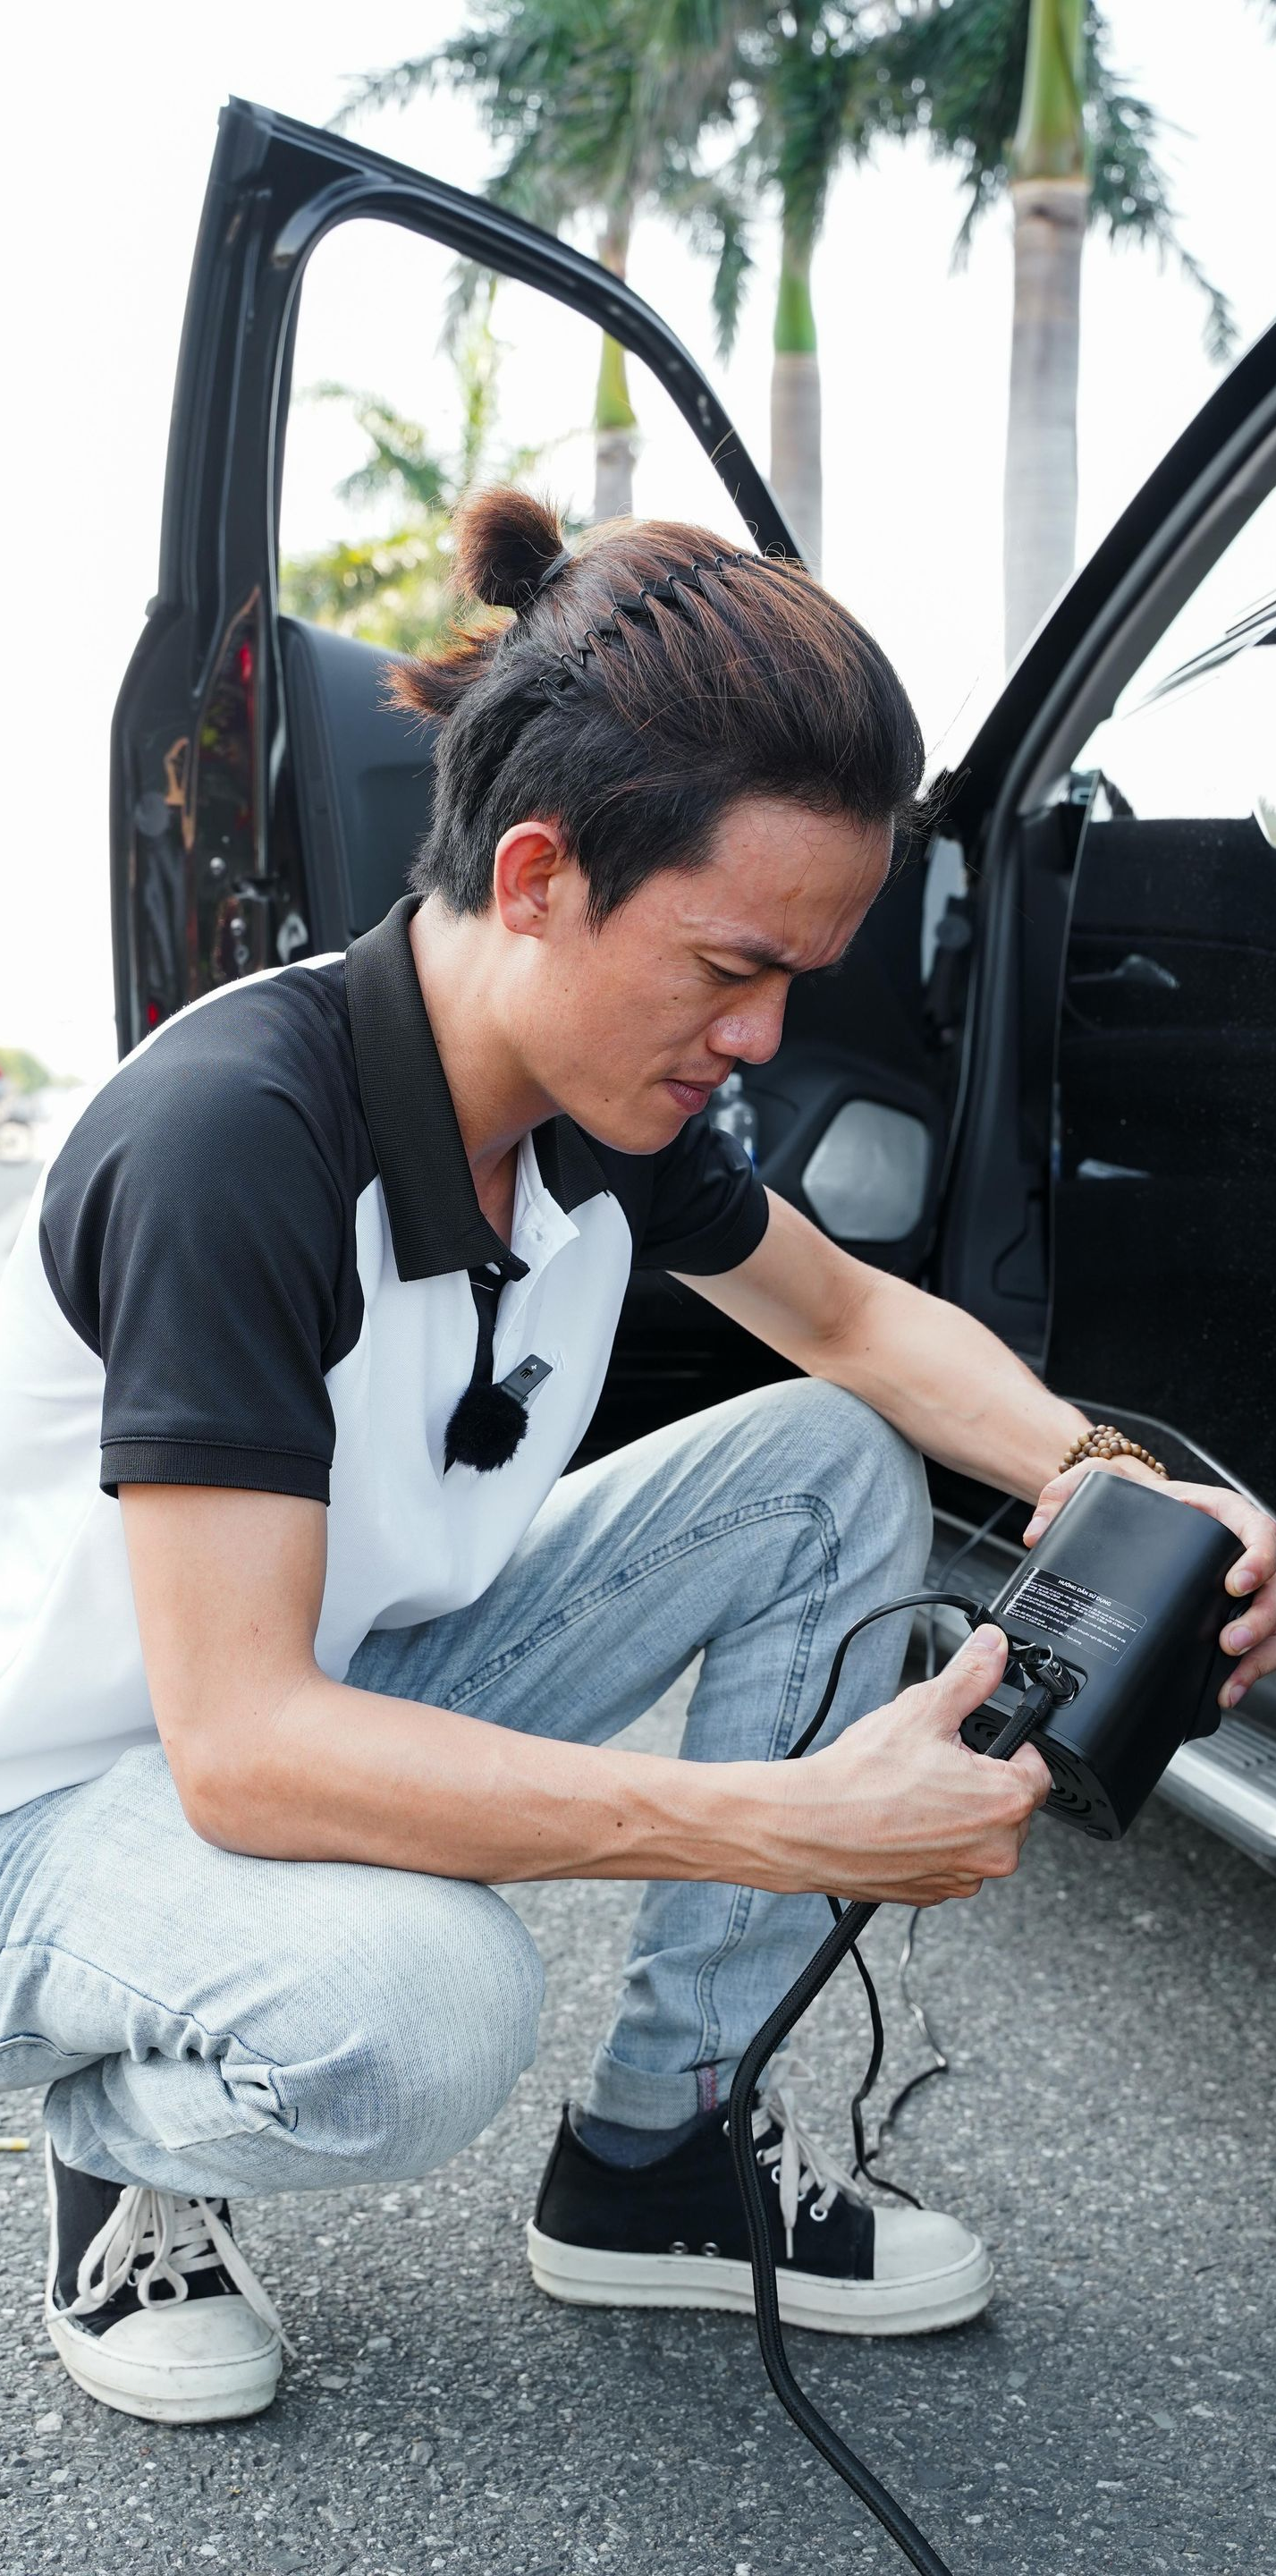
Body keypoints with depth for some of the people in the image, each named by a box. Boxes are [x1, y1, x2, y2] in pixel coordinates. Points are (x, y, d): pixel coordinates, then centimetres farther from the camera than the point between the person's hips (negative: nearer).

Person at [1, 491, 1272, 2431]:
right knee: (415, 2009, -39)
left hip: (352, 1690, 8)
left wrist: (1099, 1478, -11)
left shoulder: (599, 1099, -8)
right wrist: (792, 1822, -39)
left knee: (839, 1470, -3)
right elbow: (243, 1745, -36)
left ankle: (663, 2150, 4)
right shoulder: (230, 1137, -32)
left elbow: (855, 1317, 10)